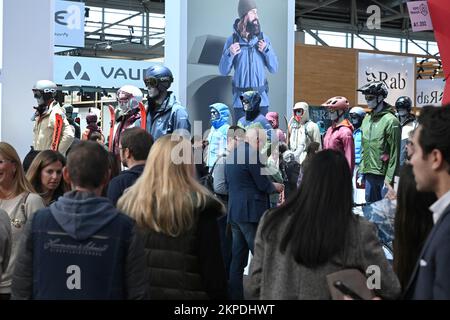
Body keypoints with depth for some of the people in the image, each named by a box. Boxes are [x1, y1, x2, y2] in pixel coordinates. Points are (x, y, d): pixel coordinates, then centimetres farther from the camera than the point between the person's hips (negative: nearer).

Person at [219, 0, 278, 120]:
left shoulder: (263, 38, 5)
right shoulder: (232, 40, 1)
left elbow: (274, 69, 4)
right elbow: (223, 71, 2)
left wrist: (266, 50, -10)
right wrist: (229, 54, -15)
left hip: (261, 100, 1)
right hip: (240, 101, -1)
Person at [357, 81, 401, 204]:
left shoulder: (390, 121, -10)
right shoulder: (367, 120, 12)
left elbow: (394, 153, -12)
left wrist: (389, 178, -15)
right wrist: (361, 172, 13)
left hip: (383, 175, -7)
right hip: (369, 175, 7)